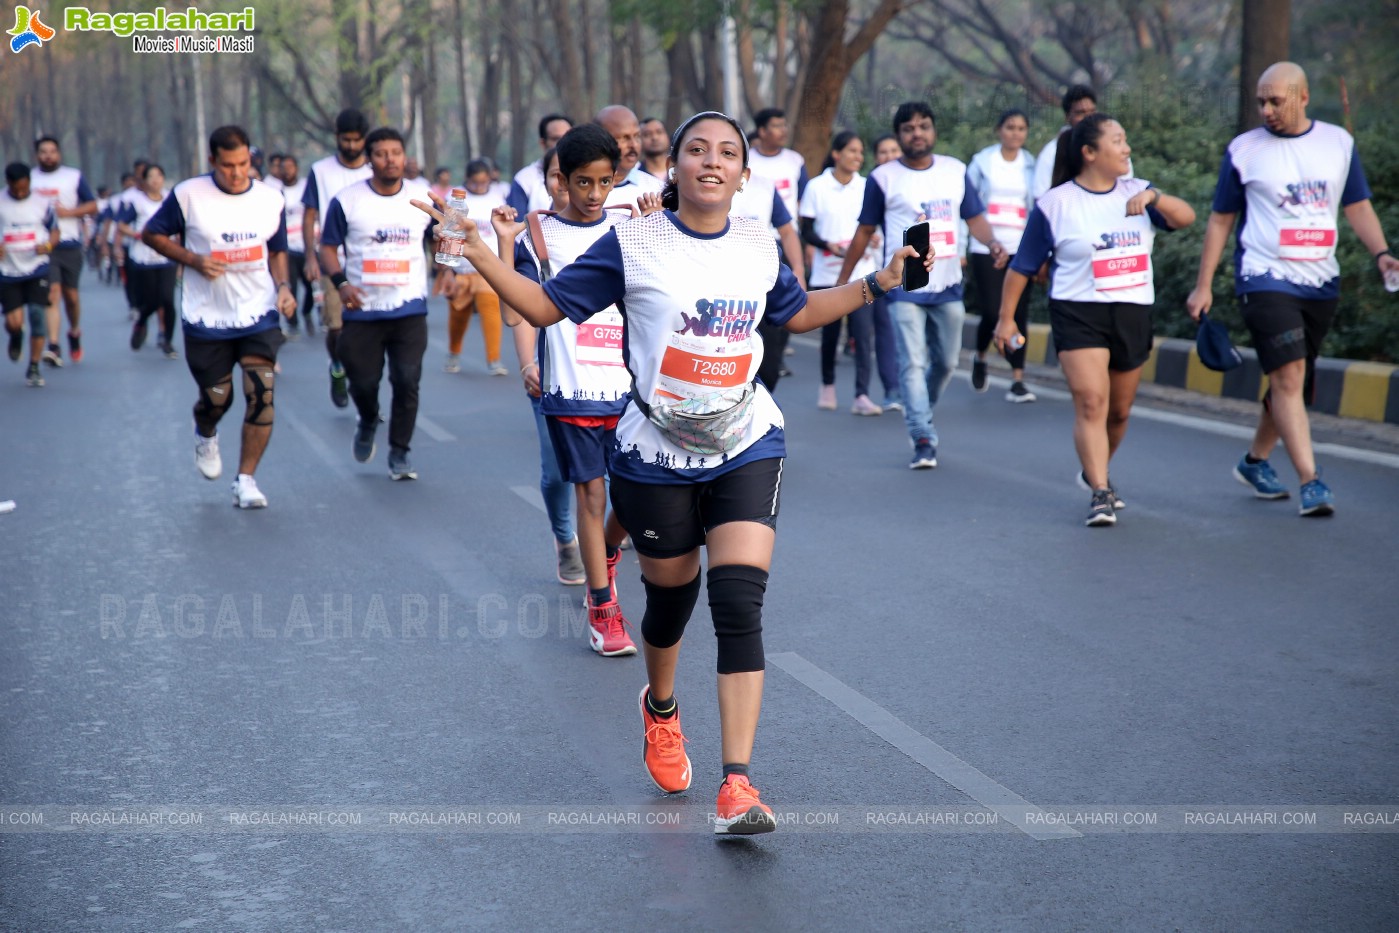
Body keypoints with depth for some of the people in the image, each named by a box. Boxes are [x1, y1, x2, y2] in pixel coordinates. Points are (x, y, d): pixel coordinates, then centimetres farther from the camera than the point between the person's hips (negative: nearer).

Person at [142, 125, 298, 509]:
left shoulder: (271, 200, 2)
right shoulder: (188, 195, -7)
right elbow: (152, 235, 2)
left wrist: (283, 285, -4)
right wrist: (193, 260, -12)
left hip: (258, 314, 1)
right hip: (207, 317, -1)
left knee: (262, 394, -12)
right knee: (216, 397, 7)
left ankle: (246, 479, -1)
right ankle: (205, 435, 44)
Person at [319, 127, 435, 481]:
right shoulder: (347, 201, -2)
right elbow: (328, 247, 2)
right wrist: (340, 282, -13)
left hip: (410, 309, 1)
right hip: (362, 310, -1)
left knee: (407, 382, -6)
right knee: (363, 382, 6)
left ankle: (400, 452, 7)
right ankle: (368, 423, 39)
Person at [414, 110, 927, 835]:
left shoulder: (759, 246, 5)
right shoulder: (633, 244, -6)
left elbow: (797, 313, 23)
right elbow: (546, 307, -3)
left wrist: (877, 283, 17)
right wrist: (477, 253, -15)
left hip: (747, 450, 2)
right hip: (657, 456, -1)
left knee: (739, 603, -14)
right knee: (670, 596, 13)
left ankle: (737, 786, -15)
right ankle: (660, 709, 49)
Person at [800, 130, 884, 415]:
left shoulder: (865, 187, 5)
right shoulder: (817, 187, -2)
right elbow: (806, 231, 0)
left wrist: (874, 239, -8)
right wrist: (829, 245, -17)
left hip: (862, 272, 1)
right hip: (827, 273, -1)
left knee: (863, 333, -9)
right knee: (830, 333, 9)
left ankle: (862, 396, -10)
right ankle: (827, 385, 32)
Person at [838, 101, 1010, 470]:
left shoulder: (955, 171, 9)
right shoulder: (883, 177, -1)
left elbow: (975, 217, 10)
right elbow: (865, 231, 5)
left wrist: (993, 243, -12)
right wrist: (842, 280, 6)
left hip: (948, 286, 4)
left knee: (946, 362, 11)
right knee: (913, 364, -11)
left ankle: (919, 415, 36)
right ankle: (923, 440, -12)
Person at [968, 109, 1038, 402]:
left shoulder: (1032, 166, 9)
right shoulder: (982, 162, 4)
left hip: (1021, 249, 2)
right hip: (986, 247, -2)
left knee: (1019, 314, -3)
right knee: (992, 312, -8)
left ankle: (1017, 381, 0)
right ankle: (980, 357, 23)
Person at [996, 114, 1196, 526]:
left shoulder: (1137, 192, 7)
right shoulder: (1055, 204, -3)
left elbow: (1186, 217, -6)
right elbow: (1022, 267, 1)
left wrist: (1153, 196, -24)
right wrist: (1006, 318, 0)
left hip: (1133, 315, 4)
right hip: (1078, 314, -4)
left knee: (1119, 409, 14)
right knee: (1091, 402, -18)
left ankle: (1094, 472, 38)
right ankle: (1101, 494, -18)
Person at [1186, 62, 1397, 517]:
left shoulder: (1338, 142, 8)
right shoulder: (1244, 149, 1)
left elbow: (1358, 206, 12)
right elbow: (1220, 220, 6)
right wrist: (1203, 285, 3)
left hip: (1320, 283, 4)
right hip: (1265, 278, -4)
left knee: (1290, 381, 11)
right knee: (1289, 377, -16)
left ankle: (1255, 461, 30)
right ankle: (1311, 482, -18)